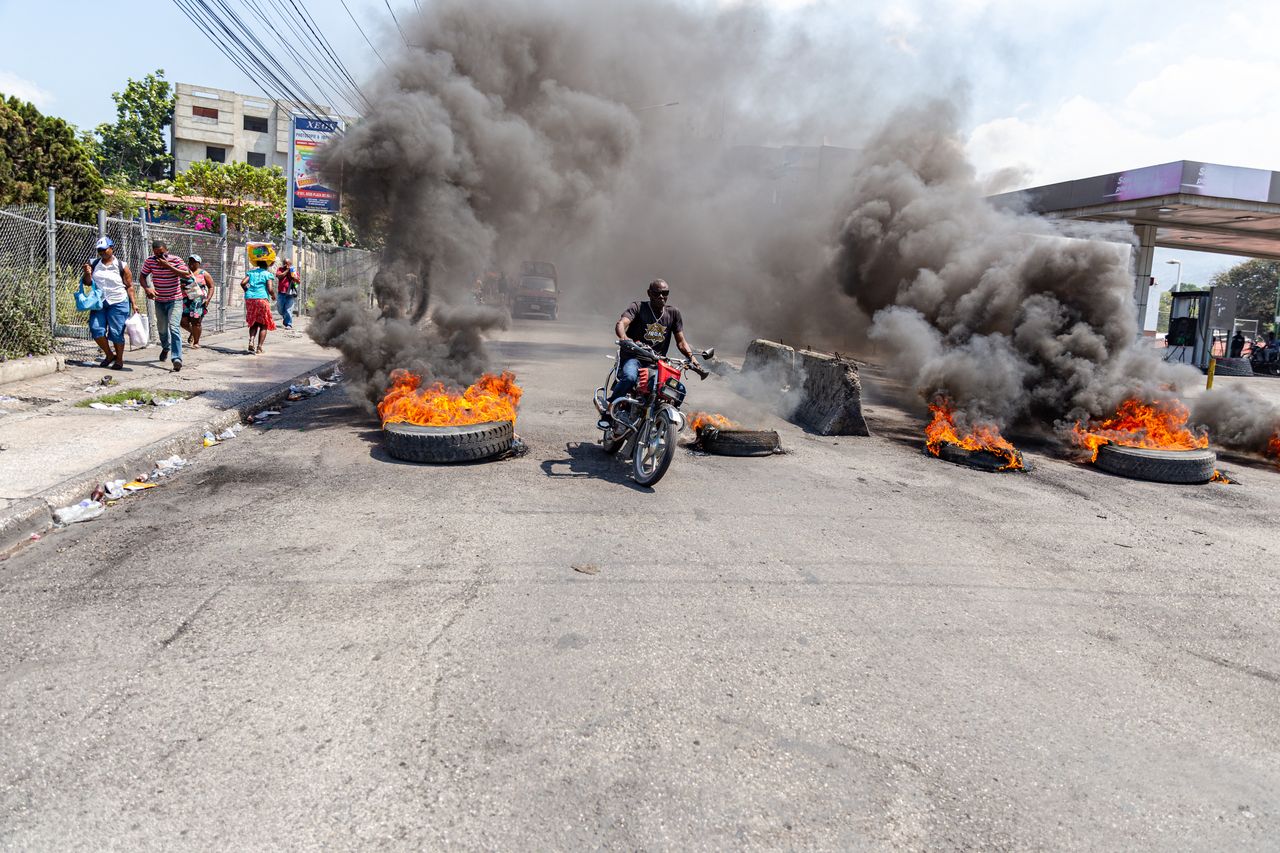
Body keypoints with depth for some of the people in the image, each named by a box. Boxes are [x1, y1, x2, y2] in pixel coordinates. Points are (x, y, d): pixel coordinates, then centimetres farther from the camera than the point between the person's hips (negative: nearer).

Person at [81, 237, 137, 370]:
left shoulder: (121, 265, -1)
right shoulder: (94, 264, 8)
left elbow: (129, 286, 0)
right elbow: (88, 282, 12)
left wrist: (133, 303, -6)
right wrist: (87, 274, -10)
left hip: (118, 303, -4)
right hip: (99, 302, 4)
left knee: (116, 332, -1)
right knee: (96, 329, -5)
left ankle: (119, 360, 13)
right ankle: (109, 355, 14)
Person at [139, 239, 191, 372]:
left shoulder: (175, 260, -13)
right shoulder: (150, 261, -3)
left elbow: (187, 275, -25)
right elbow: (142, 276, 6)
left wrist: (168, 266, -30)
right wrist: (147, 288, -14)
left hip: (175, 300, -4)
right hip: (159, 300, 4)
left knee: (174, 327, -18)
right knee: (161, 328, 17)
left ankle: (177, 358, -24)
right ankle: (166, 347, 48)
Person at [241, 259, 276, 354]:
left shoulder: (251, 272, 13)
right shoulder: (267, 274, 1)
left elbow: (243, 283, 1)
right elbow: (269, 289, -10)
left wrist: (247, 291, 17)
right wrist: (273, 295, 10)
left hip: (249, 299, 4)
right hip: (262, 299, -4)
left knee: (254, 323, 18)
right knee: (264, 325, 6)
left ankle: (251, 341, -4)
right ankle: (259, 348, -1)